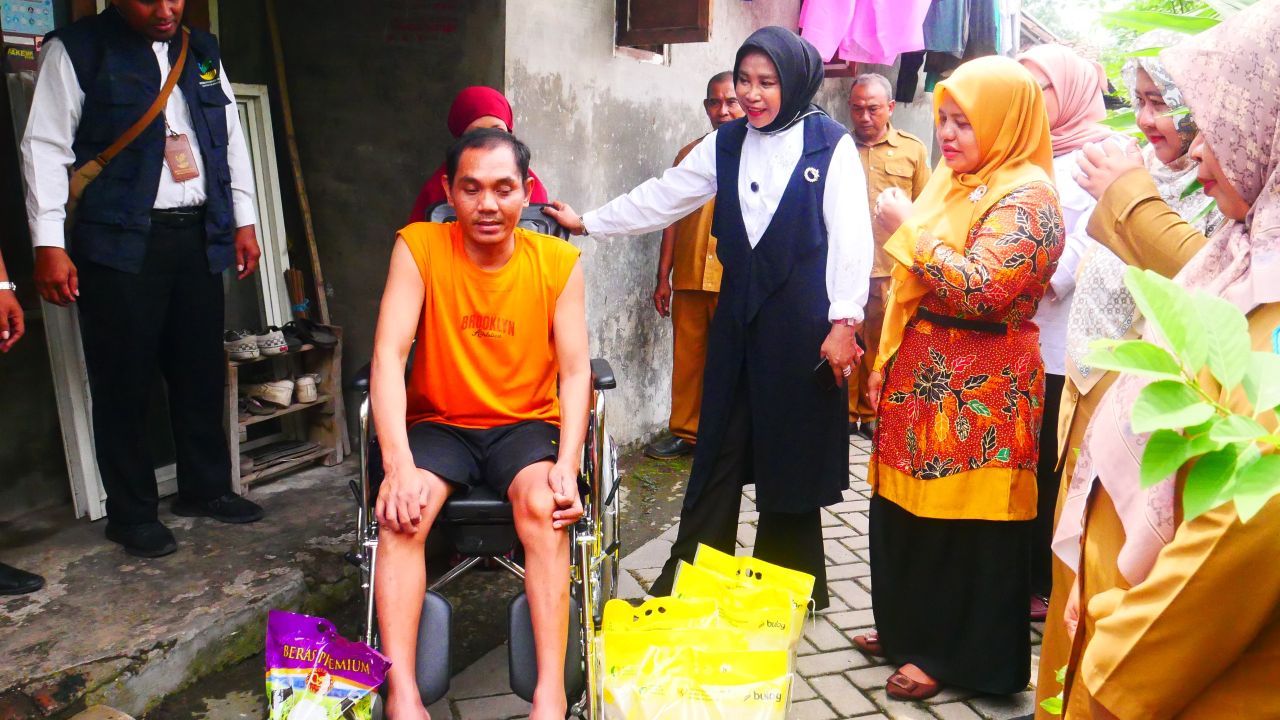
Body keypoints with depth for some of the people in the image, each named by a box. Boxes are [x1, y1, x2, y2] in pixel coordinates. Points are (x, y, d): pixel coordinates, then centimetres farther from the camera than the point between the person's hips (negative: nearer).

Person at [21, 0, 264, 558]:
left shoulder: (202, 51, 15)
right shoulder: (75, 50, -1)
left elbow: (232, 138, 19)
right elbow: (45, 148, -5)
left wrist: (244, 221, 14)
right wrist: (49, 245, -11)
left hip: (198, 237, 5)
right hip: (119, 242, -5)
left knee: (202, 370, 11)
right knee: (124, 380, 0)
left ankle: (205, 489, 26)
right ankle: (130, 513, 13)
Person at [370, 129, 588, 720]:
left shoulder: (559, 262, -5)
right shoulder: (418, 247, -7)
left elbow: (576, 371, -7)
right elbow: (389, 355, -16)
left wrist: (567, 463, -24)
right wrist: (399, 464, -29)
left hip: (526, 424, 0)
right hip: (438, 423, 1)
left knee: (545, 506, -30)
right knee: (400, 513, -27)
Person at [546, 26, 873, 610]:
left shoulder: (830, 144, -4)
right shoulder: (727, 142, 9)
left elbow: (850, 237, -7)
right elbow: (664, 196, 13)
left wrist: (844, 322, -12)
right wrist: (588, 222, 12)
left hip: (802, 321, -4)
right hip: (739, 315, 4)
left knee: (791, 452, 4)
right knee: (720, 447, 8)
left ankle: (784, 582, 20)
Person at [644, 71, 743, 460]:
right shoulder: (690, 154, 13)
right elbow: (673, 218, 13)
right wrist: (663, 278, 10)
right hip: (690, 278, 4)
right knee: (686, 357, 8)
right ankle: (685, 432, 20)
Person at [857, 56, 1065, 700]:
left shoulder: (1025, 195, -12)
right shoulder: (950, 180, 13)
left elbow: (981, 290, -26)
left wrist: (908, 230, -18)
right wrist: (888, 362, 18)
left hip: (978, 389, -8)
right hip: (922, 374, 8)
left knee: (961, 517, 2)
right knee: (906, 505, 14)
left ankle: (953, 654, 18)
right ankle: (908, 628, 31)